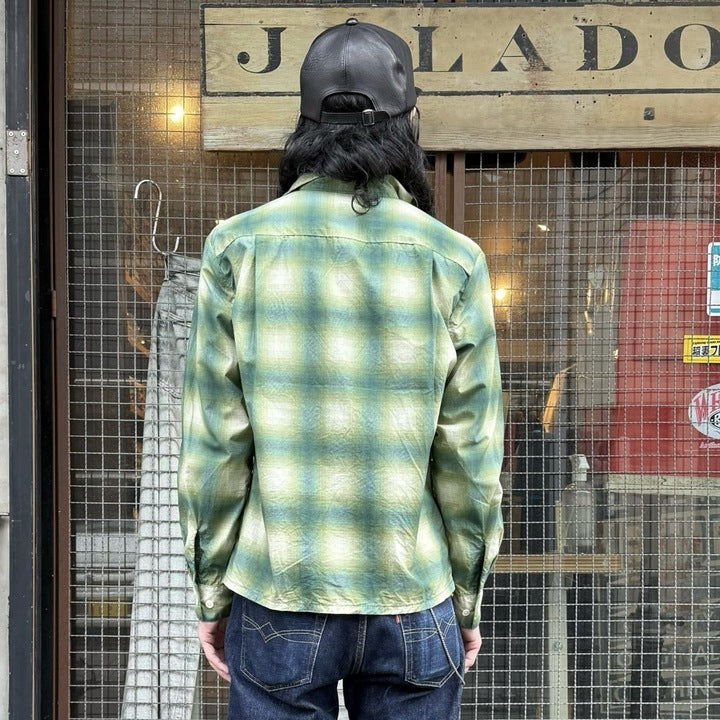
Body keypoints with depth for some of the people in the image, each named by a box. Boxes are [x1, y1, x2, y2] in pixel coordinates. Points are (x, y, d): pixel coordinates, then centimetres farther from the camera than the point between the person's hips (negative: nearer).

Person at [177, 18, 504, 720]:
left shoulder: (238, 248, -5)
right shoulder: (453, 260, -5)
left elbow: (213, 446, -4)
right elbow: (468, 459, -3)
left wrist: (211, 594, 7)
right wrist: (467, 601, 9)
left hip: (277, 598, 0)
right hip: (413, 603, 0)